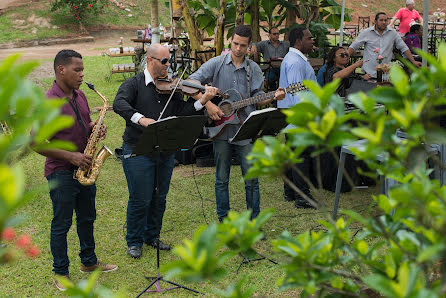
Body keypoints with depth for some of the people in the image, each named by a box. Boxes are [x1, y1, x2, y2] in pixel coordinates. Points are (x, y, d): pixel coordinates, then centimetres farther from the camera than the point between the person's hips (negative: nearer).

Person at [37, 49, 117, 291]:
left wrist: (94, 128, -4)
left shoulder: (79, 96, 6)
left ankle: (89, 262, 37)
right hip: (61, 173, -8)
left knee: (87, 218, 20)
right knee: (61, 224, 4)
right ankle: (61, 274, 18)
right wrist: (71, 156, -23)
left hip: (84, 169, 8)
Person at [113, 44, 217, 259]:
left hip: (165, 151, 5)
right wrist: (140, 119, -37)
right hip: (138, 151, -5)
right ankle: (134, 242, 16)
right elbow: (119, 104, -21)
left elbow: (183, 112, 1)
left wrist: (202, 101, -15)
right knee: (140, 199, 0)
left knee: (159, 198, 14)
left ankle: (152, 236, 32)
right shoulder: (134, 84, -3)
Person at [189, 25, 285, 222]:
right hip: (221, 129, -1)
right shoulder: (216, 64, 1)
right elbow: (191, 83, -5)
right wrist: (208, 104, -14)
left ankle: (253, 221, 15)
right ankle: (223, 220, 22)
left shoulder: (253, 69, 7)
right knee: (222, 179, 9)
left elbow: (258, 97, 4)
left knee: (251, 179, 2)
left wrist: (273, 97, -16)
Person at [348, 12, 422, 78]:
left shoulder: (393, 33, 8)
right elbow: (353, 47, 5)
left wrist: (413, 61, 4)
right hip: (369, 72, -1)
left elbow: (403, 48, 11)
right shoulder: (366, 32, 5)